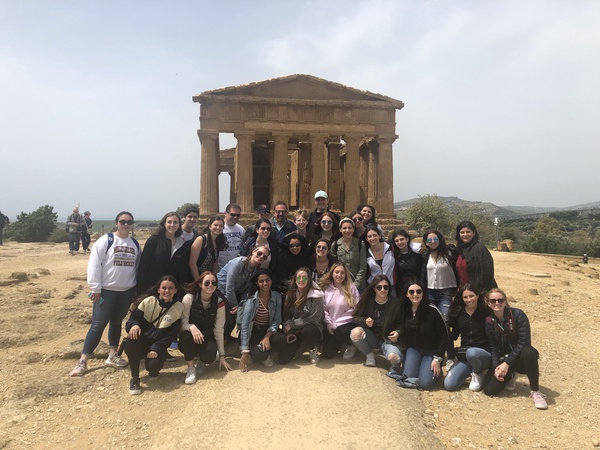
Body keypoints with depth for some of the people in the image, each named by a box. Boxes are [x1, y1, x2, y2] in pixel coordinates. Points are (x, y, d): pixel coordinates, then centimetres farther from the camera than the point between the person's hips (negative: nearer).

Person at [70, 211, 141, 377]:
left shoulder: (135, 244, 7)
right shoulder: (105, 240, -9)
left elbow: (138, 267, 14)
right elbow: (94, 264, -12)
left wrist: (138, 290, 12)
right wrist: (95, 289, -14)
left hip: (127, 291, 4)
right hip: (106, 290, -4)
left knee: (117, 323, 15)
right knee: (98, 325, -3)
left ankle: (112, 355, 26)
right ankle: (82, 361, 6)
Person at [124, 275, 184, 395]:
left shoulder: (178, 308, -5)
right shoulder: (148, 301, -5)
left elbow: (171, 334, -8)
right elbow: (133, 317, -3)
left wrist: (157, 348, -19)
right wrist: (134, 325, -28)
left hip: (157, 346, -1)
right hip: (140, 343, 1)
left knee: (154, 364, -31)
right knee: (133, 337, -34)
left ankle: (153, 370, 12)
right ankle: (134, 379, -17)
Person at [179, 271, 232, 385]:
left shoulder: (219, 302, -12)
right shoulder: (189, 298, -16)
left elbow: (219, 330, -8)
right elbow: (183, 322, -13)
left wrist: (222, 355, -7)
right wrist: (192, 327, -38)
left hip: (207, 336, 1)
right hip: (191, 333, -1)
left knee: (209, 357, -30)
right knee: (187, 336, -37)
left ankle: (201, 360, 10)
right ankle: (190, 368, -13)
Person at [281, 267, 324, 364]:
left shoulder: (316, 295, -12)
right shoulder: (290, 294, 3)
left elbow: (314, 318, -16)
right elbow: (286, 315, 5)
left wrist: (291, 324, -15)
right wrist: (288, 331, -12)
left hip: (311, 328, -3)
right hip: (295, 331, 4)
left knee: (307, 331, -40)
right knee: (283, 359, -13)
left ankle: (312, 349, -5)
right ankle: (299, 346, 19)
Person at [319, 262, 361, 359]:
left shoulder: (351, 287, -8)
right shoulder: (325, 288, 0)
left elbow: (357, 308, -12)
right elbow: (324, 309, 1)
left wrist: (337, 324, -13)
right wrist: (329, 325, -11)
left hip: (348, 323, -3)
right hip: (330, 325, 3)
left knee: (341, 332, -37)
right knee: (327, 354, -5)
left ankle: (351, 344, 1)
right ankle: (340, 343, 29)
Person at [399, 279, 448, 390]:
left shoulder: (432, 311, -21)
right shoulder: (405, 310, -6)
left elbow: (444, 336, -14)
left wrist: (437, 359, -15)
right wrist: (405, 355, 1)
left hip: (432, 351, -3)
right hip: (413, 349, 4)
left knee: (425, 383, -19)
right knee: (409, 378, -15)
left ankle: (436, 370, 13)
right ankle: (419, 365, 16)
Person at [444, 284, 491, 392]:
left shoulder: (485, 311, -5)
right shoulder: (458, 313, 5)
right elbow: (453, 335, 9)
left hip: (484, 353, -3)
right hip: (464, 356, 4)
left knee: (471, 352, -40)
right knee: (449, 385, -16)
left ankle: (478, 374, -5)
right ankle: (470, 371, 14)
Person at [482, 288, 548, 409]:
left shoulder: (518, 315, -15)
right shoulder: (489, 322, -3)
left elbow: (523, 342, -20)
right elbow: (493, 347, -3)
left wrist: (507, 363, -22)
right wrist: (496, 367, -19)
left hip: (519, 358, -3)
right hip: (502, 359, 3)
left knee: (528, 352, -39)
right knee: (490, 389, -17)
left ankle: (535, 391, -18)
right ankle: (510, 376, 17)